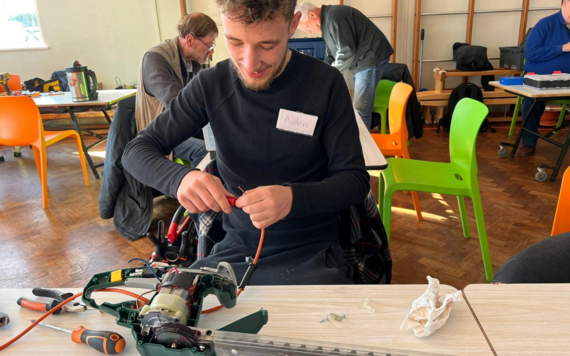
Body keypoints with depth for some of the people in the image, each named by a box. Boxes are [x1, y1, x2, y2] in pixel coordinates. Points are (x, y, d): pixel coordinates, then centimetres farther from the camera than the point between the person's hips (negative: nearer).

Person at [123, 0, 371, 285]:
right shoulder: (210, 85, -4)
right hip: (236, 249, 1)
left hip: (309, 251, 0)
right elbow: (137, 150, 0)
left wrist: (293, 197, -27)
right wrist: (180, 178, -23)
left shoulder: (325, 83, -10)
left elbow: (355, 179, -7)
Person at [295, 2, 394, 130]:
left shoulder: (335, 17, -20)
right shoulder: (325, 21, 12)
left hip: (371, 58, -10)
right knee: (359, 106, 15)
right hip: (361, 61, 10)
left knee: (360, 109, -9)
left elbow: (347, 52, -24)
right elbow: (331, 54, 17)